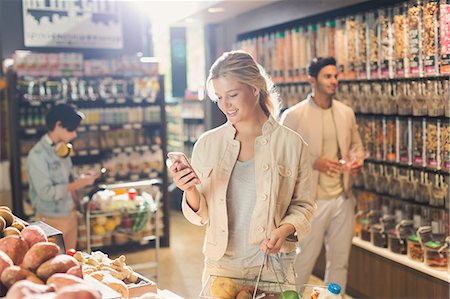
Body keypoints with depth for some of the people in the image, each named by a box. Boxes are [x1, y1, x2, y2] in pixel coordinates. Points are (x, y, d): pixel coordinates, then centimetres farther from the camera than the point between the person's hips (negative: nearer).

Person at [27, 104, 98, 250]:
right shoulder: (38, 155, -20)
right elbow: (46, 192, -24)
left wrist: (81, 178, -5)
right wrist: (78, 184, -22)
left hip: (70, 215, 8)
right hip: (51, 220, -8)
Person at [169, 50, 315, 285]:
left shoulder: (291, 143, -7)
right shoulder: (207, 143, -2)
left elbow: (303, 205, 2)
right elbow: (201, 215, 2)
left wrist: (285, 229, -17)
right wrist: (190, 191, -17)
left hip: (272, 267, -1)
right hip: (220, 266, 2)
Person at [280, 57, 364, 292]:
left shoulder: (347, 113, 7)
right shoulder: (293, 115, -8)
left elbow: (356, 144, 18)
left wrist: (357, 161, -5)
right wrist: (314, 163, -21)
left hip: (343, 198, 5)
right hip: (312, 200, -5)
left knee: (340, 260, 14)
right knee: (304, 259, 5)